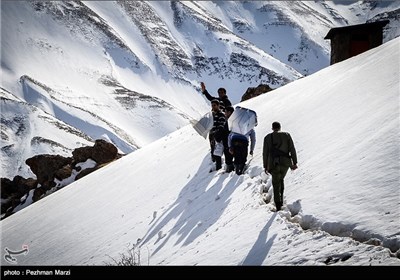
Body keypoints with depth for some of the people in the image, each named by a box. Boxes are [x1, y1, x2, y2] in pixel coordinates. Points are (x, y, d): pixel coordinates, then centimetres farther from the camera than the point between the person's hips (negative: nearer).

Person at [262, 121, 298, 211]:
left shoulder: (268, 137, 7)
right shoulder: (286, 135, 7)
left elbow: (265, 153, 6)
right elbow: (292, 149, 1)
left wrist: (265, 166, 11)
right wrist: (294, 162, 4)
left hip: (274, 163, -1)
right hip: (286, 163, 1)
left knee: (276, 184, 6)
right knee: (281, 179, 24)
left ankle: (278, 205, -6)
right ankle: (281, 199, 12)